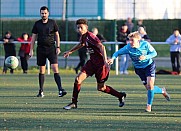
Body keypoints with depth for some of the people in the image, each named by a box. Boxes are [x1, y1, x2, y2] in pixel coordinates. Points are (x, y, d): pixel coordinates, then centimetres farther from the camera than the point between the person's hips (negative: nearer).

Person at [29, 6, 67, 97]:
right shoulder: (37, 24, 5)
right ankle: (41, 91, 13)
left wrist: (58, 47, -1)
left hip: (51, 48, -2)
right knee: (41, 70, 6)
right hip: (40, 49, 2)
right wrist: (31, 50, 4)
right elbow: (33, 37, 8)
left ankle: (60, 90, -20)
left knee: (55, 68, -13)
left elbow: (57, 35, 8)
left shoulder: (52, 22, 3)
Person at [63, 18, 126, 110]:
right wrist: (70, 51, 41)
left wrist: (105, 60, -44)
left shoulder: (90, 36, -22)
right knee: (78, 79, -6)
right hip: (92, 62, 8)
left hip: (101, 63, -8)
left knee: (100, 88, 3)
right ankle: (74, 103, 3)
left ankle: (120, 96, 25)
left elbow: (101, 47, -34)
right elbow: (81, 44, 30)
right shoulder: (83, 36, 5)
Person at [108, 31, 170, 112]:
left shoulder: (145, 44, -21)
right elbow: (118, 52, -14)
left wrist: (146, 57, -29)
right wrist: (113, 58, -35)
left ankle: (149, 105, 2)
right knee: (148, 88, 3)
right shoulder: (128, 48, -20)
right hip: (139, 68, 2)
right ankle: (162, 91, 35)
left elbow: (154, 53, -11)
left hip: (149, 66, -2)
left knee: (150, 85, -16)